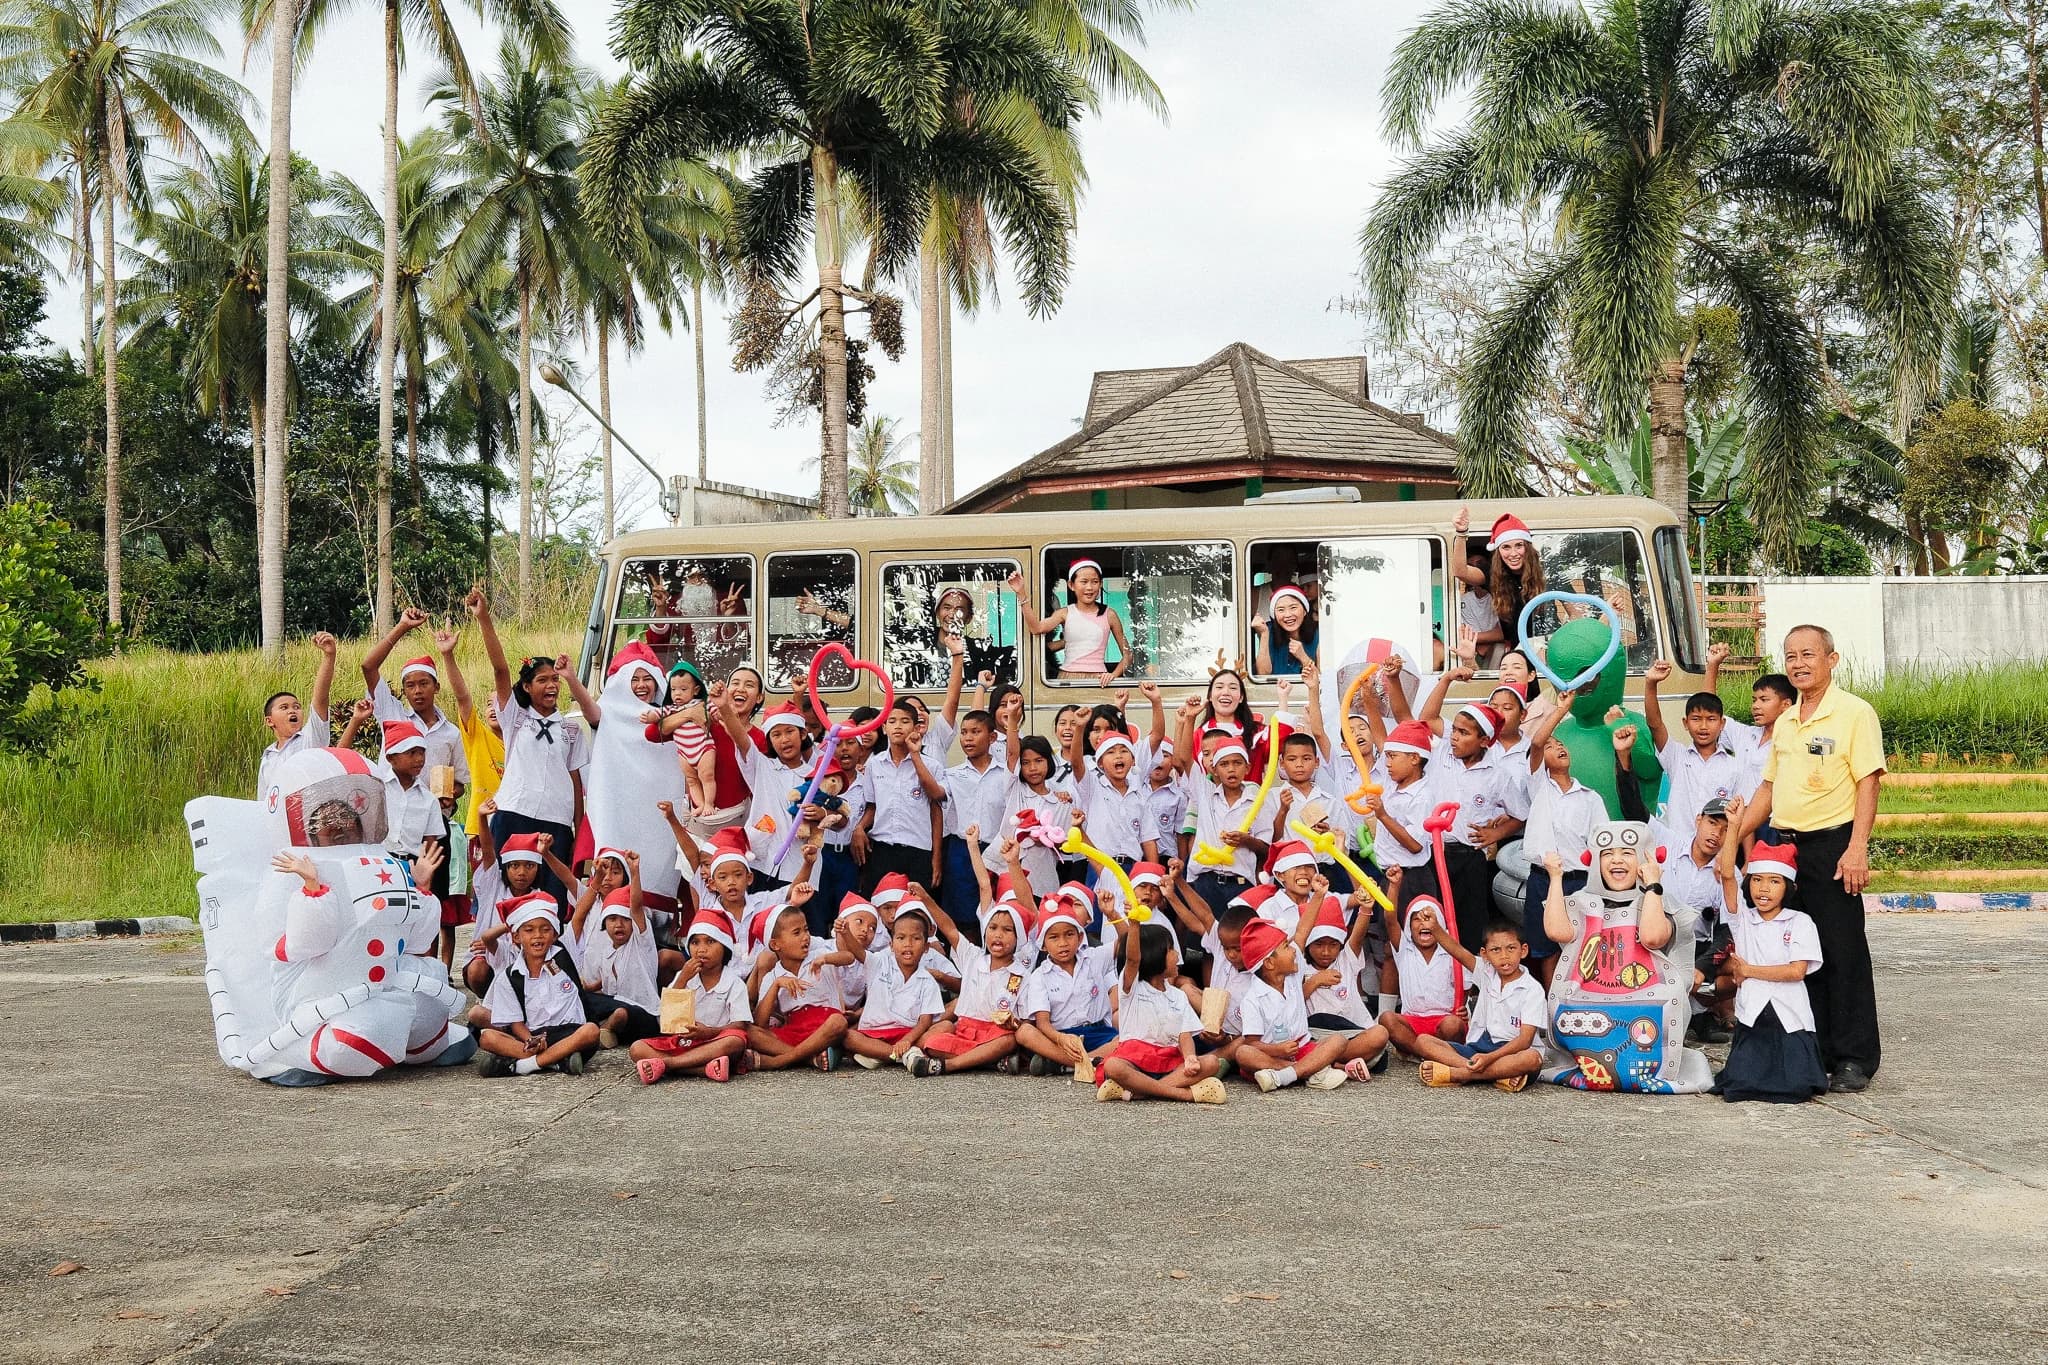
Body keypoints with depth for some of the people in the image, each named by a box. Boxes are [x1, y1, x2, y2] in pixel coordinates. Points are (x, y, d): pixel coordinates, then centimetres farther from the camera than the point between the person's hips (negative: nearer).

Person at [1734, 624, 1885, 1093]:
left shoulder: (1854, 712, -5)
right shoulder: (1785, 723, 16)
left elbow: (1868, 783, -11)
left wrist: (1857, 848, -19)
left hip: (1831, 845, -7)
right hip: (1783, 845, 7)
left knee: (1843, 953, -4)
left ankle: (1854, 1059, 2)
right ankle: (1813, 1053, 16)